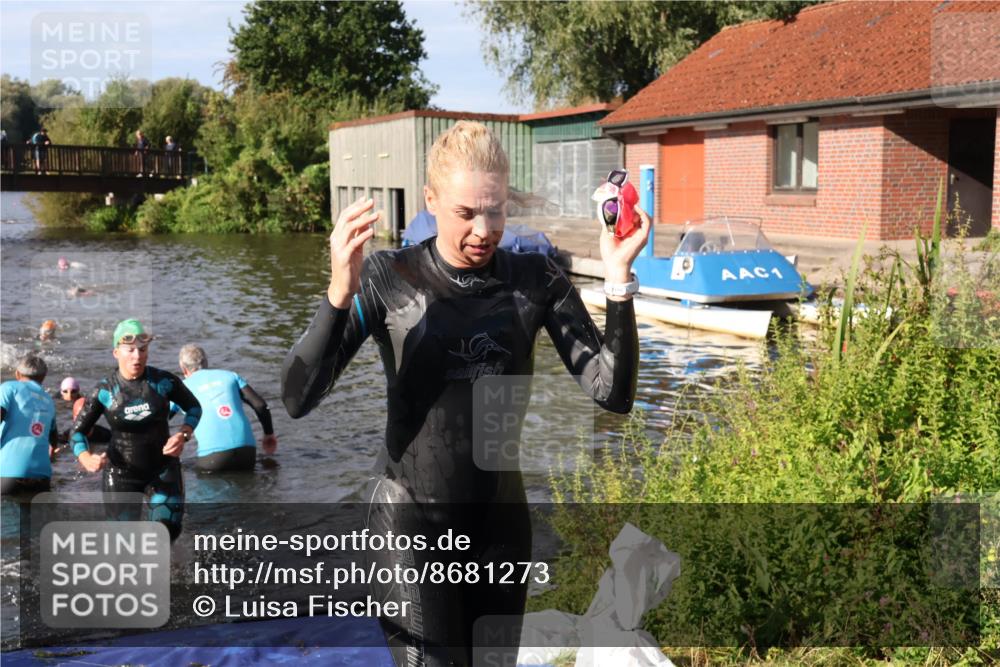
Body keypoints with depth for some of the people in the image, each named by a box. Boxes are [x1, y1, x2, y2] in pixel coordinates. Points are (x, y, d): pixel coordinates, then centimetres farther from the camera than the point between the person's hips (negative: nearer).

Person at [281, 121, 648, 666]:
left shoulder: (535, 280, -5)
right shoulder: (388, 278, -11)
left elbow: (613, 395, -9)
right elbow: (297, 400, -18)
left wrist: (618, 280, -21)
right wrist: (339, 294, -33)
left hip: (501, 522, 3)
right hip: (411, 524, -3)